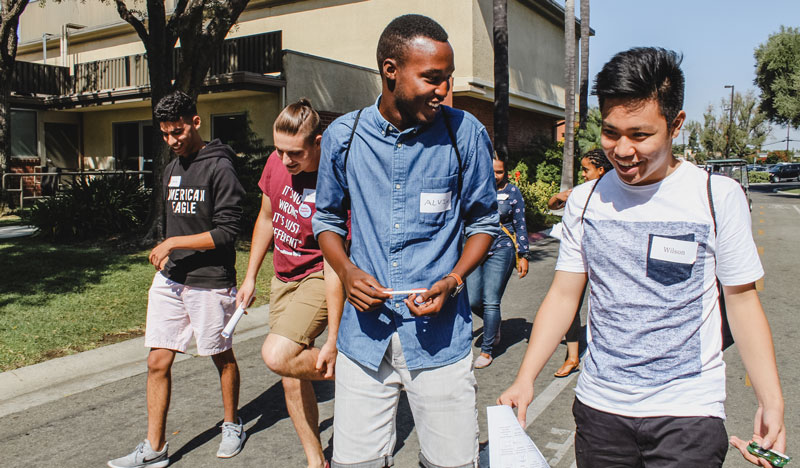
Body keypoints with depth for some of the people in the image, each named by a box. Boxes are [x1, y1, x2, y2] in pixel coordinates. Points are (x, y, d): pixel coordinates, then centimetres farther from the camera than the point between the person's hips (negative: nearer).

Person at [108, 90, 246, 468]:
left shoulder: (219, 167, -11)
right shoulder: (172, 169, 14)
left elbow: (227, 231, -18)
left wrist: (174, 243, -16)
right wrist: (166, 254, 11)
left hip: (210, 282, -6)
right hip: (170, 280, 7)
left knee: (222, 357, 11)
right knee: (158, 362, 4)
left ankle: (232, 426, 32)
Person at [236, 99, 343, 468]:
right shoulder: (277, 163, -6)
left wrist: (333, 339, -24)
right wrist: (250, 277, 13)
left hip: (318, 278, -7)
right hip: (283, 277, 7)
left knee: (277, 355, -26)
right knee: (290, 377, 10)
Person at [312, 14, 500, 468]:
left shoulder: (467, 134, -5)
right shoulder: (343, 136, 0)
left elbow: (484, 222, 6)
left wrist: (453, 281, -11)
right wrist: (347, 271, -6)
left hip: (440, 336, -1)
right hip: (365, 335, 1)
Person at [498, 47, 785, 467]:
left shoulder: (719, 196, -6)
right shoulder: (584, 200, 0)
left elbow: (742, 301, 0)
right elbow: (563, 295, 4)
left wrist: (771, 402, -7)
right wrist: (525, 378, -4)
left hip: (688, 409, -2)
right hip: (599, 404, 3)